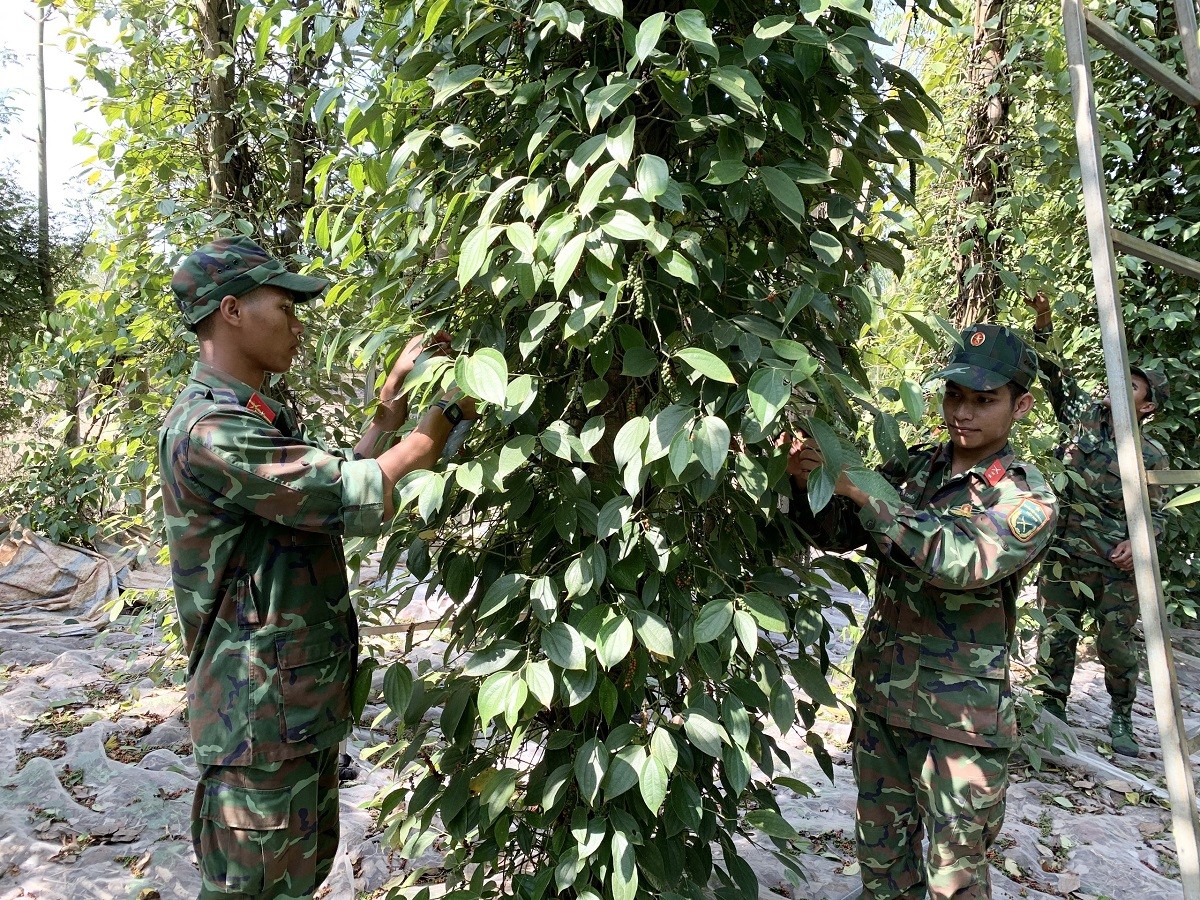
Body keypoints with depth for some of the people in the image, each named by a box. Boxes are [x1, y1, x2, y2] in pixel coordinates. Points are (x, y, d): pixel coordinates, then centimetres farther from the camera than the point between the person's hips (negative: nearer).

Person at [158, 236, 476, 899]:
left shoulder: (256, 418, 12)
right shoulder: (210, 430, -22)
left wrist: (393, 399, 8)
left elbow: (336, 483, 14)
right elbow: (361, 498, -26)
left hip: (304, 704, 10)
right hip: (263, 716, -10)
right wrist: (457, 404, -16)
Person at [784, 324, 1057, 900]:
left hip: (960, 716, -4)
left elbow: (962, 560, -29)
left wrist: (861, 487, -33)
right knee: (880, 854, 19)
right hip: (880, 694, 5)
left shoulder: (1028, 500, -10)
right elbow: (838, 534, 2)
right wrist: (808, 483, -19)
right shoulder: (913, 469, 5)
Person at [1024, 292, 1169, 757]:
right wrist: (1044, 323, -5)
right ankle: (1052, 712, 21)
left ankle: (1121, 719, 26)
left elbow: (1155, 513, 4)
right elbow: (1054, 372, 6)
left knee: (1116, 645, 4)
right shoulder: (1086, 414, 5)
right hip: (1064, 555, 2)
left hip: (1115, 566, -1)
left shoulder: (1152, 455, 0)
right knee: (1057, 637, 6)